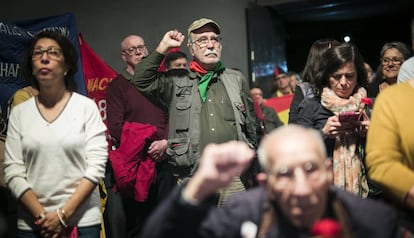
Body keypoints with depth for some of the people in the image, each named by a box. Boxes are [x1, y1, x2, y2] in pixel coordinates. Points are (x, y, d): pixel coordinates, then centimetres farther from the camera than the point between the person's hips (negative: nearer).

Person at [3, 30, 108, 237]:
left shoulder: (86, 106, -3)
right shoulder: (19, 113, 3)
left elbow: (96, 166, -8)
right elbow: (13, 172, -1)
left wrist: (64, 214, -13)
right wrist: (41, 216, -11)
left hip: (82, 221, -1)